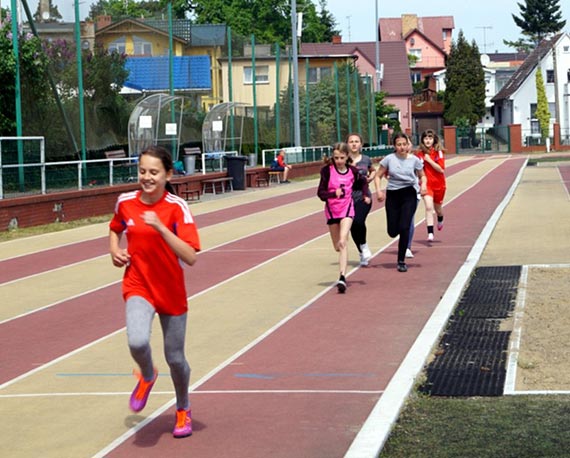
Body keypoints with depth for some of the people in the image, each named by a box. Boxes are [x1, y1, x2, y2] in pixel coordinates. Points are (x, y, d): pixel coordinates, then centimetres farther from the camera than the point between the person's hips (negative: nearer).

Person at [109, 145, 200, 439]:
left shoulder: (177, 208, -16)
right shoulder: (125, 202, -5)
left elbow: (190, 257, -26)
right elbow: (115, 228, 20)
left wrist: (160, 227, -34)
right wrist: (115, 250, 0)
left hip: (171, 291, -1)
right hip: (138, 286, 1)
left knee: (175, 357, 10)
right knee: (137, 342, -27)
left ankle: (183, 410, 39)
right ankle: (147, 376, 9)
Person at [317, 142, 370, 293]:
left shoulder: (353, 171, -2)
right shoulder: (327, 170, -9)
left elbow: (362, 182, 20)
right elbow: (320, 192, -12)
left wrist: (365, 195, 5)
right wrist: (333, 193, -30)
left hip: (347, 209, -1)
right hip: (331, 210, 1)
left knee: (343, 242, -21)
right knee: (338, 246, 12)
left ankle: (342, 277, -27)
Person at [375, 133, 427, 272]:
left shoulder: (414, 160, -2)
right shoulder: (389, 159, -3)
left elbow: (422, 176, 11)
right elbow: (378, 176, 4)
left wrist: (423, 185, -10)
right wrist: (378, 190, -12)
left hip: (409, 194, -1)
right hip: (392, 194, 1)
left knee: (404, 228, -13)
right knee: (392, 232, 0)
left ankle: (401, 261, -2)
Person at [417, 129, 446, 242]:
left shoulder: (438, 152, -7)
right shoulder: (420, 153, -2)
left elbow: (441, 169, -15)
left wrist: (429, 160, -20)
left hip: (439, 184, 0)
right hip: (426, 184, 0)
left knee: (437, 208, 17)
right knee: (429, 207, -19)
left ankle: (440, 220, 53)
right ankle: (430, 233, -20)